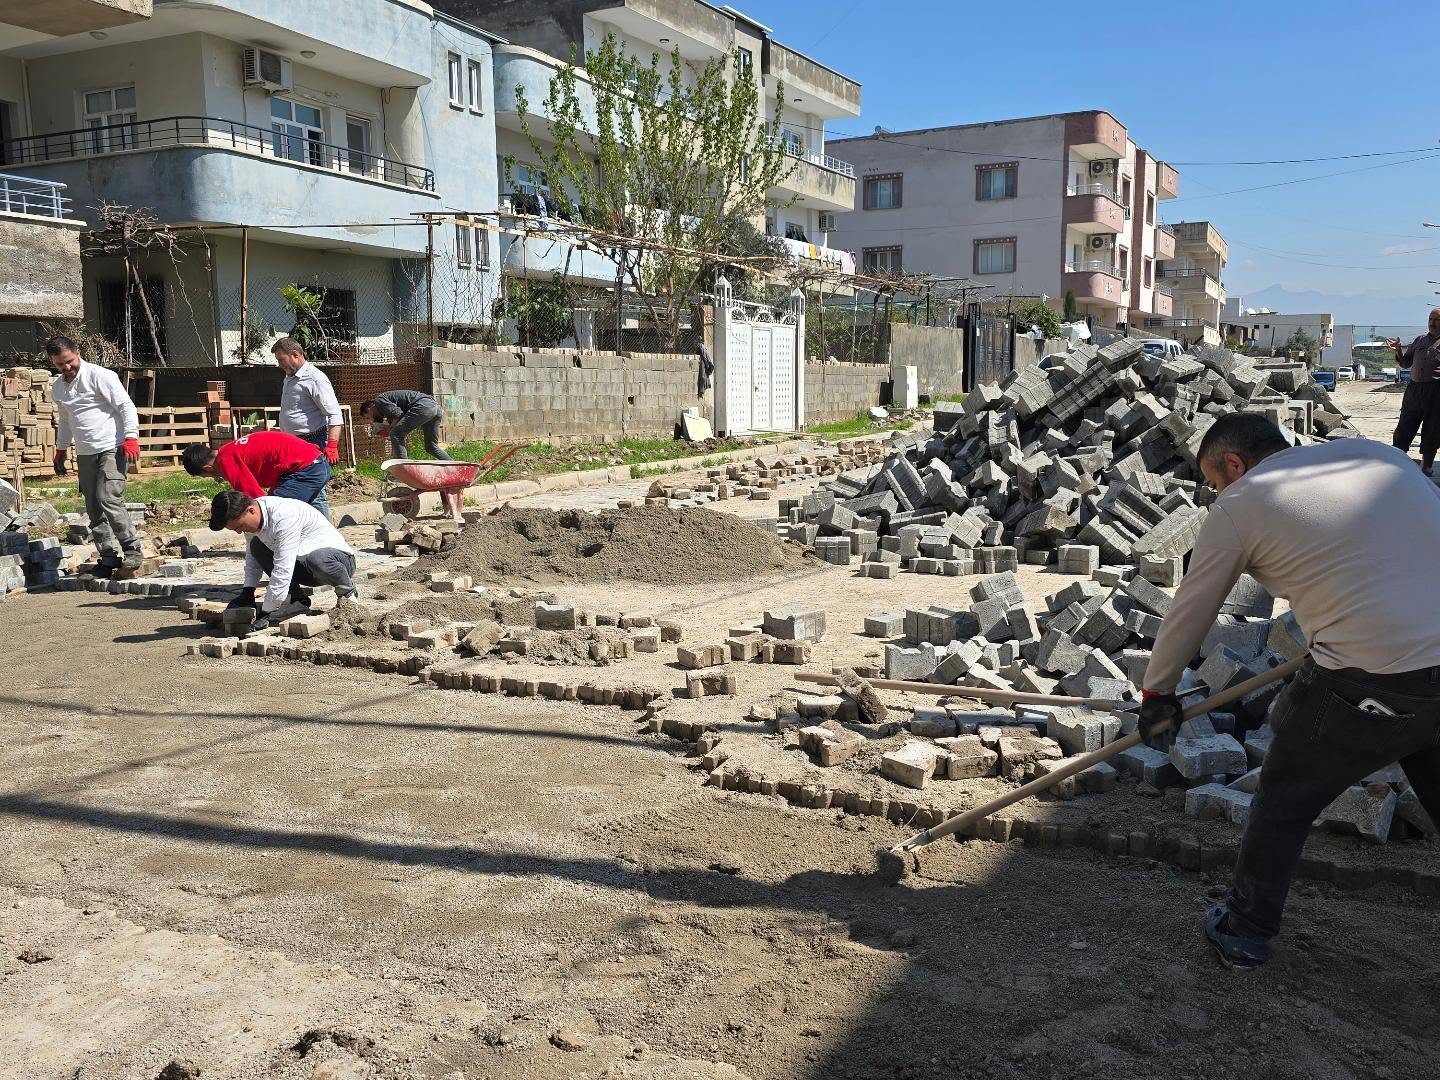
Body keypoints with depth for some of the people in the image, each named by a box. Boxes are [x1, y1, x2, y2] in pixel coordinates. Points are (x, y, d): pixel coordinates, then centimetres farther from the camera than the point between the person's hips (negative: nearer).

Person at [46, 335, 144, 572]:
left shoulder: (100, 376, -8)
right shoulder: (57, 386, 14)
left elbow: (126, 406, -11)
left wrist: (131, 437, -20)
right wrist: (60, 450, 27)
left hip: (111, 449, -7)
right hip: (85, 454, 7)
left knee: (109, 500, -19)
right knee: (93, 509, 5)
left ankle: (132, 549, -9)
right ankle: (109, 556, 11)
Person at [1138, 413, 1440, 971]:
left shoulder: (1238, 506, 2)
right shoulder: (1372, 451, 16)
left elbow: (1188, 614, 9)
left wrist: (1156, 693, 23)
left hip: (1372, 686, -5)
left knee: (1285, 801, 17)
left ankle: (1244, 932, 33)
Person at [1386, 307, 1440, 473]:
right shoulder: (1420, 339, 13)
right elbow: (1405, 363, 18)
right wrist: (1398, 350, 0)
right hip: (1414, 388, 4)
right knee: (1405, 426, 8)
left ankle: (1426, 465, 14)